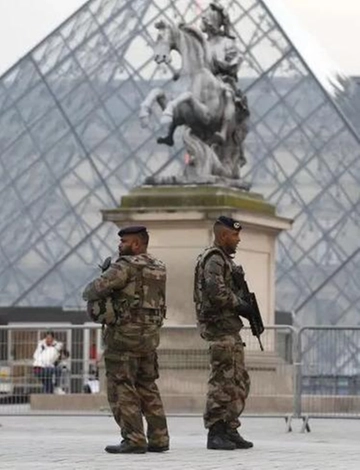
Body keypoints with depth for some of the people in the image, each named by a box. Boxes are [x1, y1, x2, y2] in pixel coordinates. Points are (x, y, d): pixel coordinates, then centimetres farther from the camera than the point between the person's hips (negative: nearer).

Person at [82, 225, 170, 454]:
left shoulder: (127, 266, -13)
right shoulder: (159, 268, 11)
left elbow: (97, 289, -19)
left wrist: (89, 292, 4)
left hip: (125, 334, -8)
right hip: (150, 335, 8)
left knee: (122, 390, -2)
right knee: (148, 388, 15)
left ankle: (134, 440, -6)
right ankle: (159, 438, 13)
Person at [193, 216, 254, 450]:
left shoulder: (225, 259, 21)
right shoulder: (214, 259, -11)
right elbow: (216, 292, -24)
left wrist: (245, 305, 6)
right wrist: (241, 306, -14)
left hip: (231, 328, 11)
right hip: (220, 327, -11)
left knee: (240, 382, 11)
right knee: (223, 380, -10)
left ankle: (230, 430, 15)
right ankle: (215, 432, -8)